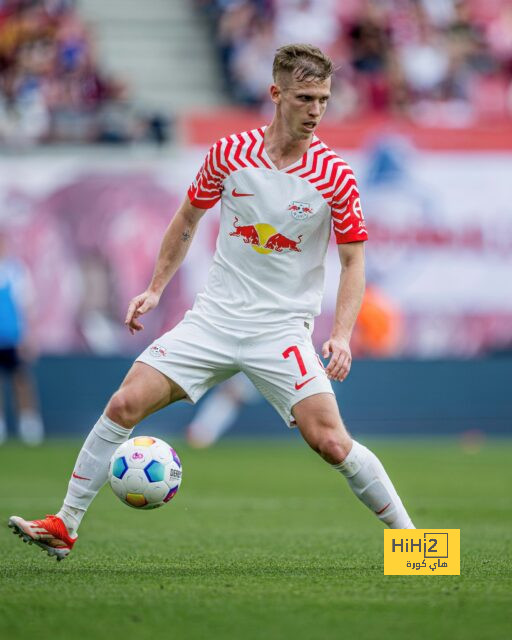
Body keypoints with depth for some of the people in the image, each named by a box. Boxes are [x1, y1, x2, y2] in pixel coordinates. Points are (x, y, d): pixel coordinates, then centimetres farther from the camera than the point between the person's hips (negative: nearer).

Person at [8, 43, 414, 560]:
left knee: (331, 443, -16)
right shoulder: (229, 153, -2)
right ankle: (64, 527, 2)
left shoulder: (335, 177, -8)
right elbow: (188, 218, 15)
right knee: (124, 405, -8)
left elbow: (353, 260, -2)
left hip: (283, 330, -2)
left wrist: (341, 334, -15)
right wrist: (156, 287, 14)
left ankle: (407, 534, 2)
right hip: (214, 318, 2)